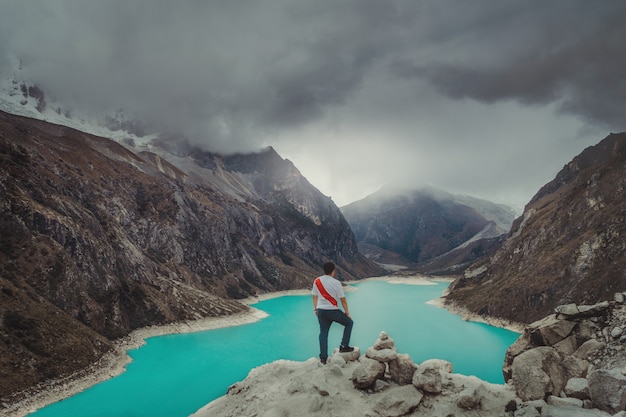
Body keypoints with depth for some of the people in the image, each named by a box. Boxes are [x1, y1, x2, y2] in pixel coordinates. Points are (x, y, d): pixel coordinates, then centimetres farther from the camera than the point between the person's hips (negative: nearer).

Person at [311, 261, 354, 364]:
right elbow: (343, 300, -9)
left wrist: (315, 309, 17)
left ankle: (323, 357, 13)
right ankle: (344, 346, 15)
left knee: (323, 333, 14)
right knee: (349, 322, 17)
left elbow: (315, 296, 7)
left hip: (321, 311, 5)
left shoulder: (317, 281, 0)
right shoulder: (336, 283, -13)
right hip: (333, 311, -5)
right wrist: (347, 313, 0)